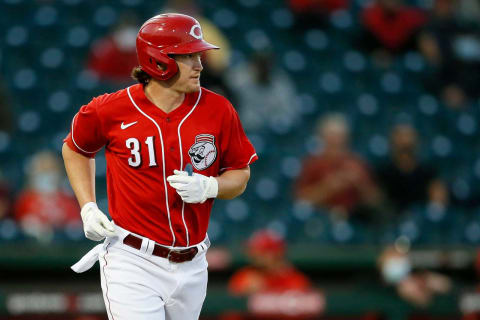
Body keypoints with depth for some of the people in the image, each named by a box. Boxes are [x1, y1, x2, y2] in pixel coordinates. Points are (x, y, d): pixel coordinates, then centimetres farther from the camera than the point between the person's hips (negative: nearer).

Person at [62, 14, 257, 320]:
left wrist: (209, 187, -12)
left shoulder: (218, 110, -1)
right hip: (132, 261, -4)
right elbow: (75, 149, 14)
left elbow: (240, 175, 9)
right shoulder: (112, 110, -6)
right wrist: (88, 208, 2)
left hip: (191, 268, 4)